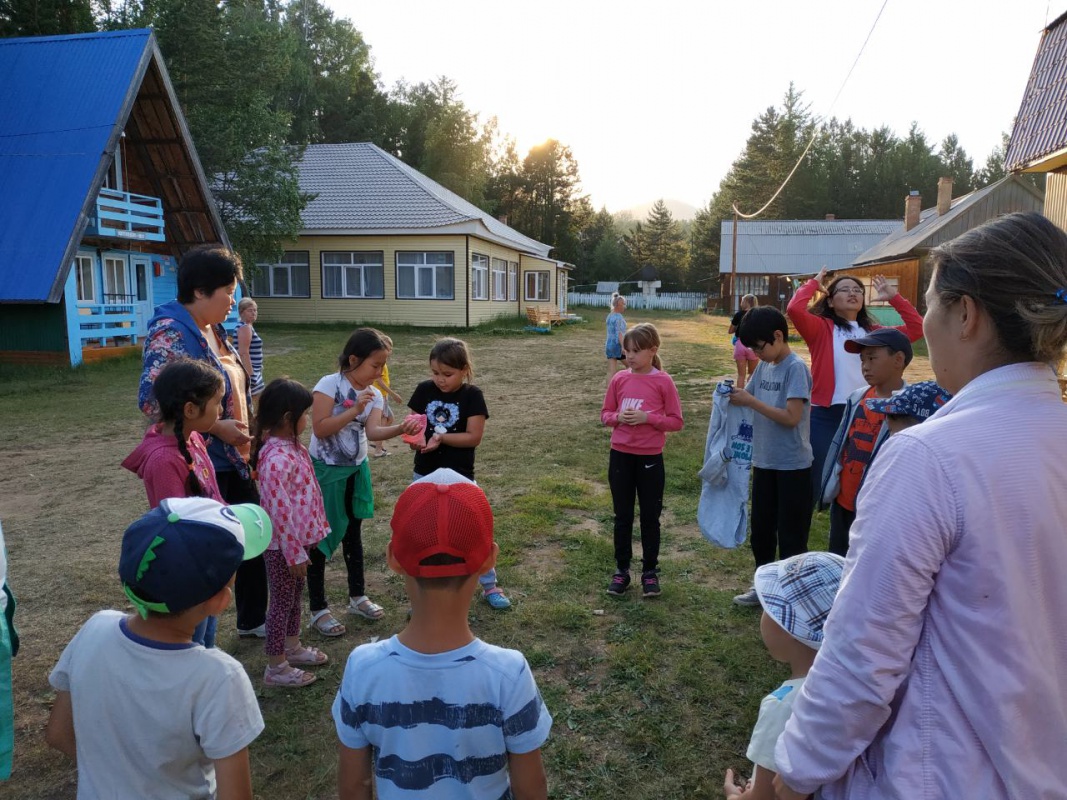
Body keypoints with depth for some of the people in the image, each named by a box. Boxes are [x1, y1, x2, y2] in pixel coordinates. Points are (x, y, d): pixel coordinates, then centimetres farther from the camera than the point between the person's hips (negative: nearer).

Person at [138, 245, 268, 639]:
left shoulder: (213, 329, 9)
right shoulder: (171, 333, -18)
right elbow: (151, 399, -27)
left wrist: (246, 430, 13)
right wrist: (216, 427, -23)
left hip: (234, 459, 9)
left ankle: (252, 620, 36)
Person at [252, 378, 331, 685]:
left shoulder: (292, 446, 2)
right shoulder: (276, 459, -28)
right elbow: (279, 511, -27)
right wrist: (295, 553, -19)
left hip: (300, 538, 9)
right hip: (283, 545, -9)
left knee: (295, 597, 24)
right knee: (282, 601, 7)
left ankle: (292, 648, 44)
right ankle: (276, 668, 24)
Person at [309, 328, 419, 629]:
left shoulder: (374, 395, 0)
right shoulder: (330, 384, -17)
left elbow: (373, 431, -14)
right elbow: (320, 429, -24)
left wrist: (400, 429, -31)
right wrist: (354, 410, -29)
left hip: (357, 469, 6)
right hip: (326, 470, -6)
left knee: (353, 533, 18)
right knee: (320, 537, 3)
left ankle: (357, 597, 33)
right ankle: (318, 609, 15)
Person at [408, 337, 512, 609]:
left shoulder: (472, 395, -11)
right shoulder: (424, 390, -2)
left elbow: (474, 437, -15)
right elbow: (414, 423, 3)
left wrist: (441, 437, -25)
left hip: (460, 477, -3)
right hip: (425, 475, 3)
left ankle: (489, 586, 25)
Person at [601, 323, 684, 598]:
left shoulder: (663, 382, -8)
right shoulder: (619, 379, 0)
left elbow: (676, 421, -5)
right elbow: (605, 414, 9)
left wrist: (648, 417, -19)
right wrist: (618, 417, -13)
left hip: (650, 458, -2)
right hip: (620, 456, 3)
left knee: (650, 517, 10)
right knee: (622, 516, 12)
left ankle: (650, 571, 24)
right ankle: (621, 570, 25)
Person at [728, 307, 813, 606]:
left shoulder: (796, 368, -16)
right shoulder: (764, 366, 7)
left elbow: (791, 417, -23)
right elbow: (751, 400, 10)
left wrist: (751, 401, -22)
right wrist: (735, 396, -11)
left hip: (792, 465, -8)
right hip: (764, 462, 8)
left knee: (791, 534, 6)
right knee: (761, 528, 17)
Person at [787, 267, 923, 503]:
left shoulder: (874, 332, 12)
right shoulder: (821, 328, -3)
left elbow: (917, 328, 12)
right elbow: (794, 309, -20)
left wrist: (894, 297, 11)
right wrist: (814, 283, -4)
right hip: (826, 417, -5)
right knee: (813, 485, 3)